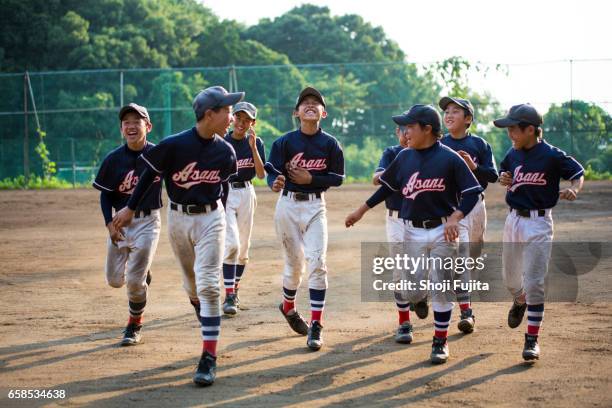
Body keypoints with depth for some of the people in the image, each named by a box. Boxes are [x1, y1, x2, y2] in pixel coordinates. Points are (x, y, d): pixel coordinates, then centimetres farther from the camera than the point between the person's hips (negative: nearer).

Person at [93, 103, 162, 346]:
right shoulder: (113, 159, -5)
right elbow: (105, 194, 2)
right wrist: (110, 223, -10)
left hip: (147, 221, -3)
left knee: (134, 280, -8)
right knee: (115, 280, 7)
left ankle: (134, 327, 14)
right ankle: (143, 272, 41)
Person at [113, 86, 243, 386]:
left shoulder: (225, 152, -7)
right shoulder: (174, 145, -15)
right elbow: (150, 174, -2)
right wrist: (130, 209, 2)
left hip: (210, 218, 0)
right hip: (178, 218, 0)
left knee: (208, 285, -10)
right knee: (192, 285, 12)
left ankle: (209, 359, -11)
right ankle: (210, 333, 37)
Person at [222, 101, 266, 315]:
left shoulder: (256, 143, 2)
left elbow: (261, 174, -8)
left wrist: (253, 147, -17)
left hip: (246, 193, 3)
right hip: (225, 193, -3)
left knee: (243, 247, 10)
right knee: (231, 244, -16)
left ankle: (234, 290, 26)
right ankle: (229, 297, -17)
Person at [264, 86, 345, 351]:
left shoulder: (330, 143, 0)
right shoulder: (284, 141, -4)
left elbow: (338, 177, 3)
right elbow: (272, 171, -9)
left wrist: (310, 179, -11)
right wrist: (276, 183, -32)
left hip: (315, 207, 0)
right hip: (288, 205, 0)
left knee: (317, 263, -12)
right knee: (295, 264, 7)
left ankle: (315, 326, -8)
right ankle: (288, 307, 38)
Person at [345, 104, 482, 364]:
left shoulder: (449, 158, -10)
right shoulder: (404, 157, 4)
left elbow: (472, 192, -11)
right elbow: (387, 186, 17)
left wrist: (455, 218, -25)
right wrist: (361, 211, 20)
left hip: (442, 231, -3)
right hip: (413, 232, 3)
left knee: (441, 289, 0)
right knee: (415, 289, 2)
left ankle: (440, 342, 13)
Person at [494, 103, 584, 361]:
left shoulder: (552, 156, -13)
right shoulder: (513, 154, 4)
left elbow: (578, 173, -3)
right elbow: (503, 172, 21)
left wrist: (573, 190, -23)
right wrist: (503, 179, -2)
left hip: (538, 223, -6)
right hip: (513, 220, 6)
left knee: (534, 283, -8)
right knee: (510, 278, 18)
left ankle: (532, 340, -1)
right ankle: (519, 301, 53)